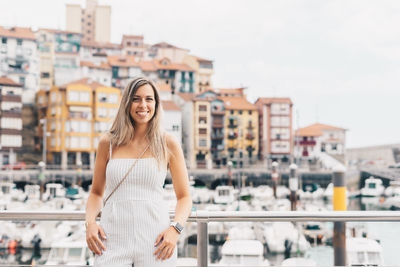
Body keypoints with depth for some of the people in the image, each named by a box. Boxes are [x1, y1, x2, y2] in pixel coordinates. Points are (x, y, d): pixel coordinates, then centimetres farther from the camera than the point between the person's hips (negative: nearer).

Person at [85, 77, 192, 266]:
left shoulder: (168, 144, 4)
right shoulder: (108, 143, 7)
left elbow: (184, 196, 8)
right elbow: (96, 193, 17)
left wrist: (175, 229, -9)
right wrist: (90, 222, -1)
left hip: (154, 243, -1)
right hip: (113, 239, 1)